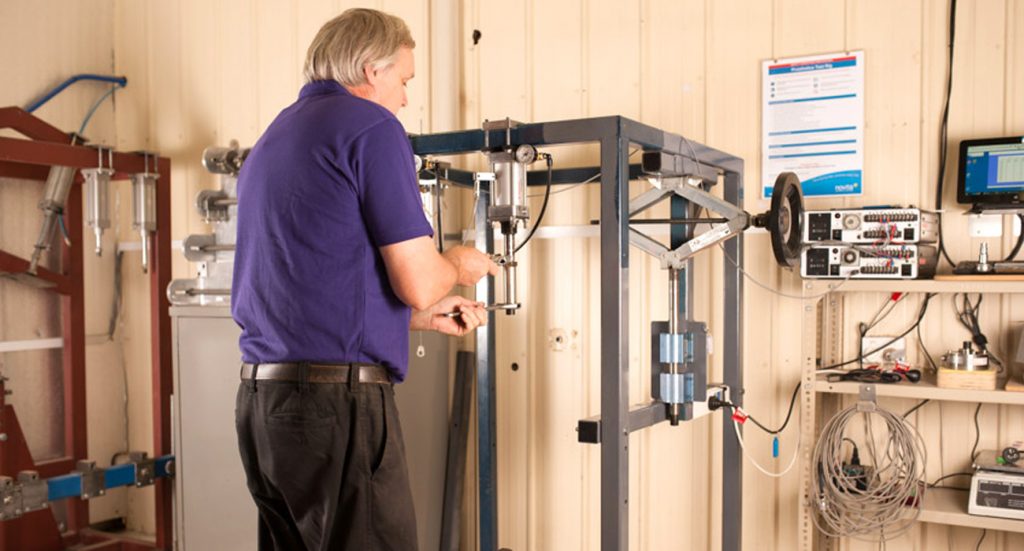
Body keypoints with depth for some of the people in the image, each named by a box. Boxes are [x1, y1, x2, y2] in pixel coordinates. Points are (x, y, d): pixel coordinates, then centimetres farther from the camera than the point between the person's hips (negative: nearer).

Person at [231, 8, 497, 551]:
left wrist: (426, 316, 26)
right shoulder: (371, 127, -7)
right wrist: (456, 266, 10)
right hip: (336, 402, -9)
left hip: (259, 400, 9)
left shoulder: (271, 140, 19)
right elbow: (417, 282, -13)